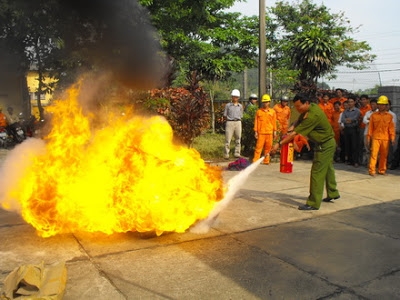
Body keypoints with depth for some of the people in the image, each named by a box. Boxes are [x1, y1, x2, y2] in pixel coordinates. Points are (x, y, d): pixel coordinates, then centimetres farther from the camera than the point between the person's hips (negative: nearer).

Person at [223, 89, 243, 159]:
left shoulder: (240, 106, 11)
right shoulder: (228, 105, 4)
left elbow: (241, 116, 16)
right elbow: (225, 115, 7)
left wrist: (238, 121, 7)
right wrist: (229, 120, 1)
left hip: (238, 123, 3)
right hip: (229, 123, -3)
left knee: (238, 139, 6)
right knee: (228, 139, -5)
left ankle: (237, 153, 13)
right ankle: (226, 154, 0)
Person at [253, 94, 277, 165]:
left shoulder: (272, 112, 8)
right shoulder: (259, 111, 4)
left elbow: (274, 122, 12)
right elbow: (256, 122, 4)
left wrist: (274, 131, 8)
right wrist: (255, 131, 0)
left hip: (269, 132, 2)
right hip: (261, 132, -2)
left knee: (268, 147, 6)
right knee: (259, 146, -5)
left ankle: (266, 160, 15)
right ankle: (255, 160, -5)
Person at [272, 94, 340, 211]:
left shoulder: (312, 116, -30)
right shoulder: (312, 106, -1)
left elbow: (296, 133, -29)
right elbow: (299, 121, 7)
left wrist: (279, 144, -26)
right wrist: (291, 128, -13)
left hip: (325, 145, -10)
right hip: (328, 143, 10)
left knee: (317, 173, -7)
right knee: (327, 169, 23)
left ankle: (313, 203, -1)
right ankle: (333, 193, 41)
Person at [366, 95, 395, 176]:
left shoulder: (389, 116, 6)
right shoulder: (374, 115, 3)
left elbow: (391, 128, 6)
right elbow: (370, 127, 4)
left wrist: (392, 138, 0)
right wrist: (368, 137, 1)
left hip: (385, 138, 2)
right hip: (375, 137, -2)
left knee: (384, 155, 8)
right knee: (374, 154, -7)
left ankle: (382, 170, 20)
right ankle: (372, 170, -3)